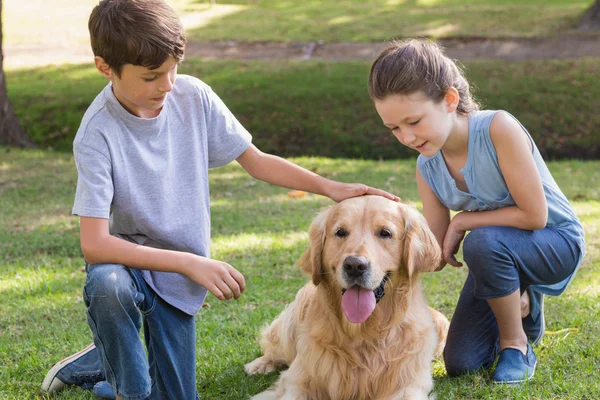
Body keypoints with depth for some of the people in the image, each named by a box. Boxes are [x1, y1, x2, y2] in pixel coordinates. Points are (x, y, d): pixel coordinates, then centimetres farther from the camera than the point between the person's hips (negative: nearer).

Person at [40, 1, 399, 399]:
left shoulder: (193, 96, -12)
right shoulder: (97, 134, -24)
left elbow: (256, 160, 0)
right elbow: (94, 243, -28)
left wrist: (330, 187, -13)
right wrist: (192, 263, -33)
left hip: (177, 279, 4)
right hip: (127, 258, -4)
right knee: (107, 286, -39)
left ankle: (105, 362, 31)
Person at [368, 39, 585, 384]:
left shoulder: (498, 129, -30)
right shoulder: (427, 168, -10)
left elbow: (534, 214, -28)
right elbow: (437, 255, -7)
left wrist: (462, 221, -20)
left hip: (558, 243, -6)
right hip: (498, 253, 6)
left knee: (483, 242, -38)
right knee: (461, 365, -3)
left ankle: (516, 343, -11)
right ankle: (523, 305, 27)